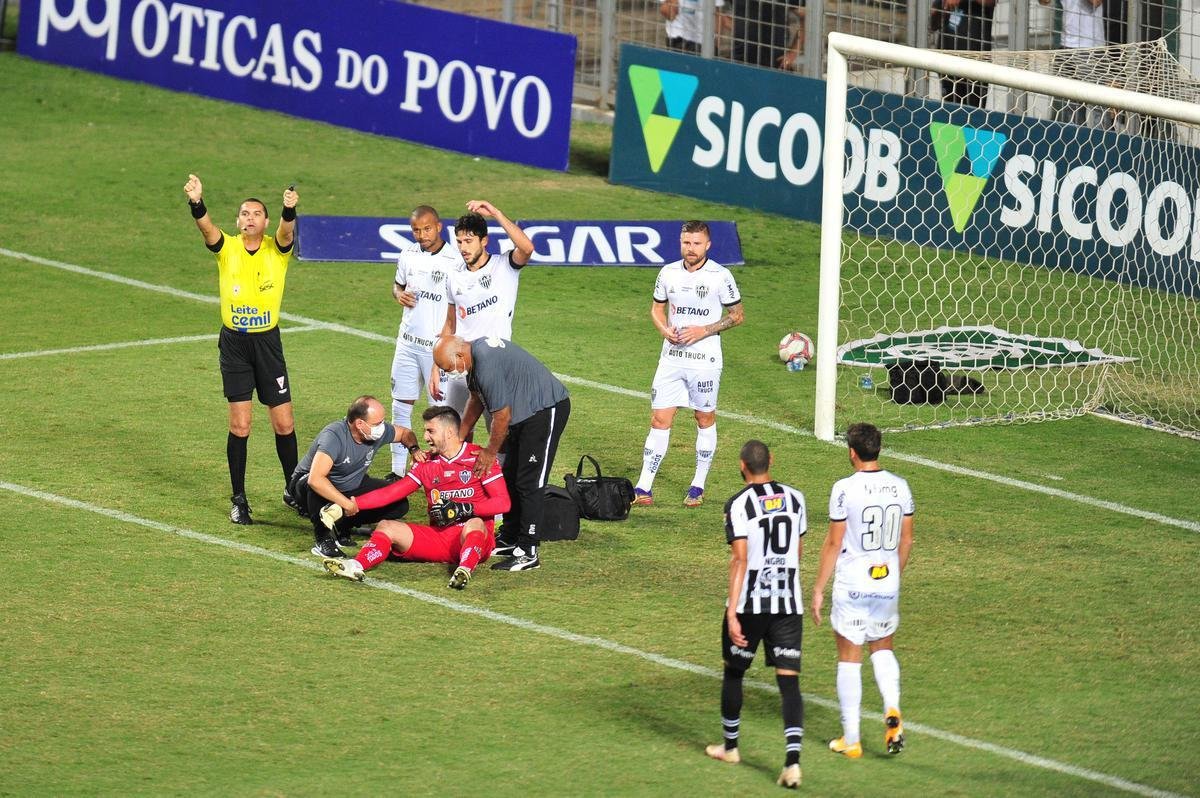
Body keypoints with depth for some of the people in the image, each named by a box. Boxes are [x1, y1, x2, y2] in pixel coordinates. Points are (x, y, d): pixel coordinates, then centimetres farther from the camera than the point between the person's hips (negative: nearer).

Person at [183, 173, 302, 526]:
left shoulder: (277, 249, -3)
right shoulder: (227, 248, -2)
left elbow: (287, 231, -25)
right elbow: (206, 227, -22)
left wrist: (289, 209, -48)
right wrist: (196, 203, -43)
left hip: (268, 342, 0)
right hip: (234, 344, 0)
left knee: (284, 422, 3)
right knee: (240, 424, -2)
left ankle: (294, 491, 22)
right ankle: (238, 499, 8)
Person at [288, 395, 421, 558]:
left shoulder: (378, 430, -15)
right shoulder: (334, 436, -36)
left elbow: (405, 433, 9)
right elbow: (315, 479, -47)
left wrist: (414, 448, -14)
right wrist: (347, 504, -42)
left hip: (352, 486, 7)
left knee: (399, 505, -10)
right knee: (318, 487, -43)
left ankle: (342, 526, 4)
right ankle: (323, 538, -20)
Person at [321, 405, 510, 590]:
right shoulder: (427, 464, 15)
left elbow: (503, 502, -8)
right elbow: (389, 494, 13)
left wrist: (463, 509, -18)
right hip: (438, 537, 5)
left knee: (474, 524, -38)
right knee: (387, 527, -10)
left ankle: (465, 570, -64)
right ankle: (357, 566, -36)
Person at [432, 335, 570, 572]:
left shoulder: (487, 365, -29)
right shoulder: (475, 350, 3)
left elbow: (502, 415, -22)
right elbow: (477, 399, 19)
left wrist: (490, 452, -9)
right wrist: (460, 435, 22)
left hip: (547, 409, -11)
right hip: (525, 413, 11)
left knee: (528, 484, -10)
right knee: (510, 479, 15)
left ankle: (527, 553, -8)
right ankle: (509, 541, 24)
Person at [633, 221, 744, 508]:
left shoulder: (720, 276, -8)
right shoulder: (668, 273, 3)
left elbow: (737, 315, -2)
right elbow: (657, 307, 17)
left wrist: (703, 331, -14)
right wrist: (664, 329, -5)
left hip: (705, 358, -3)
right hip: (671, 356, 3)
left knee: (705, 419, 8)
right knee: (660, 420, 0)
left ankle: (698, 486, 20)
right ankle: (643, 488, 1)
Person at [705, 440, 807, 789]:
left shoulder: (739, 504, -11)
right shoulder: (794, 498, 5)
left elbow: (740, 559, -17)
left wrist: (732, 613, -17)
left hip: (750, 603, -3)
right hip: (789, 603, 3)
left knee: (734, 671, 19)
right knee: (789, 680, -1)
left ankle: (730, 747, 34)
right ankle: (792, 759, -15)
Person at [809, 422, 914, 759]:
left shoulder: (845, 489, -15)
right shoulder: (900, 487, 0)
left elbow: (833, 544, -11)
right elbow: (906, 539, 9)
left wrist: (818, 589, -2)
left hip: (852, 586, -4)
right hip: (888, 585, 4)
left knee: (849, 659, 6)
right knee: (883, 648, 22)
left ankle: (851, 739, 9)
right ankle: (892, 710, -2)